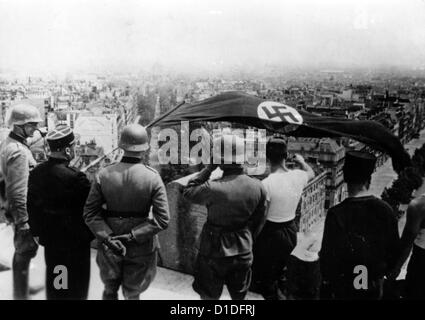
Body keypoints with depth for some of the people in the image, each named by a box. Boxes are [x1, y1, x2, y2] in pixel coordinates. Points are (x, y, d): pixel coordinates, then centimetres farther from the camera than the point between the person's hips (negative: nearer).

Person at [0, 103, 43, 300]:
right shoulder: (19, 151, -23)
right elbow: (19, 192, -26)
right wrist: (25, 222, -23)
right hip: (23, 210, -10)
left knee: (21, 251, 22)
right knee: (25, 252, 1)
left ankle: (21, 288, 37)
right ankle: (21, 295, 13)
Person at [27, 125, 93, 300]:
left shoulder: (36, 172, -5)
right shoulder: (74, 177, -27)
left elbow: (32, 205, 5)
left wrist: (37, 230, 16)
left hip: (49, 239, 7)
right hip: (74, 240, -6)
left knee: (53, 279, 24)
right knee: (75, 285, 12)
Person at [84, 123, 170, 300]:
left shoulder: (104, 175, -11)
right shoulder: (153, 177, -15)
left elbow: (90, 213, -12)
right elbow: (162, 219, -18)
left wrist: (108, 237, -15)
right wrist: (132, 236, -17)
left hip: (110, 246, 1)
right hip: (141, 248, -1)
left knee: (110, 290, 24)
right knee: (132, 294, 19)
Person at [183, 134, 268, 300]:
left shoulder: (213, 189, -26)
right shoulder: (258, 187, -10)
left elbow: (188, 192, -7)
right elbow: (259, 222, 1)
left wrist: (209, 169, -10)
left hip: (215, 253, -4)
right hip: (243, 253, 4)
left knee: (209, 297, 16)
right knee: (239, 296, 22)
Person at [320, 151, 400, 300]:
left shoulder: (336, 213, -22)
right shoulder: (386, 210, -12)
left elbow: (327, 254, -14)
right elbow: (394, 250, 0)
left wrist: (326, 279, 2)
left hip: (343, 288, -2)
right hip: (375, 288, 3)